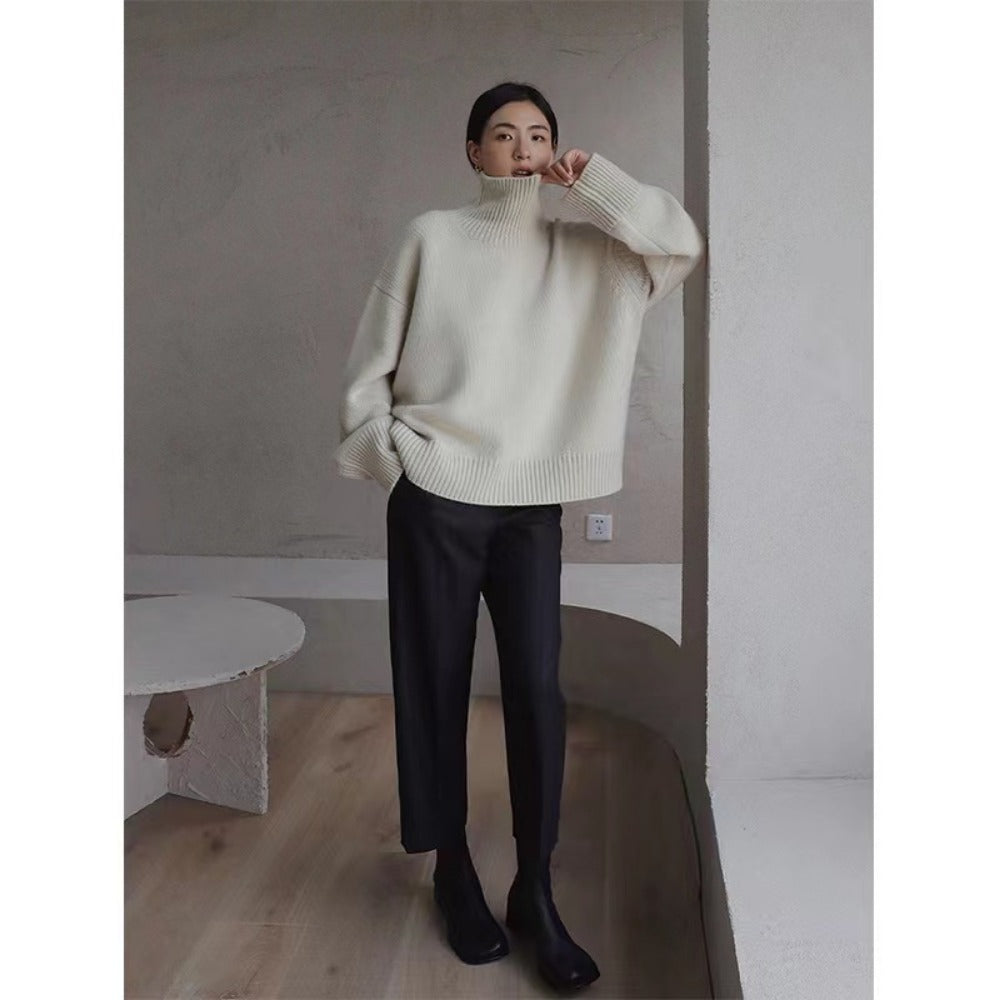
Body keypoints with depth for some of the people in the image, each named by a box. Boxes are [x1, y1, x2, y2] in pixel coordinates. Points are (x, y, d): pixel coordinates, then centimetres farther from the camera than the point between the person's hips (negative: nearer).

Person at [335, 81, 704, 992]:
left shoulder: (582, 251, 8)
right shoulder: (431, 237, 1)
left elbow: (683, 244, -4)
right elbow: (371, 366, 3)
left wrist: (594, 179, -5)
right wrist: (389, 460, -3)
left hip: (532, 504, 2)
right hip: (436, 498, -1)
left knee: (538, 690, -2)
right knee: (438, 688, 6)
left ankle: (535, 891, 11)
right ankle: (454, 872, 23)